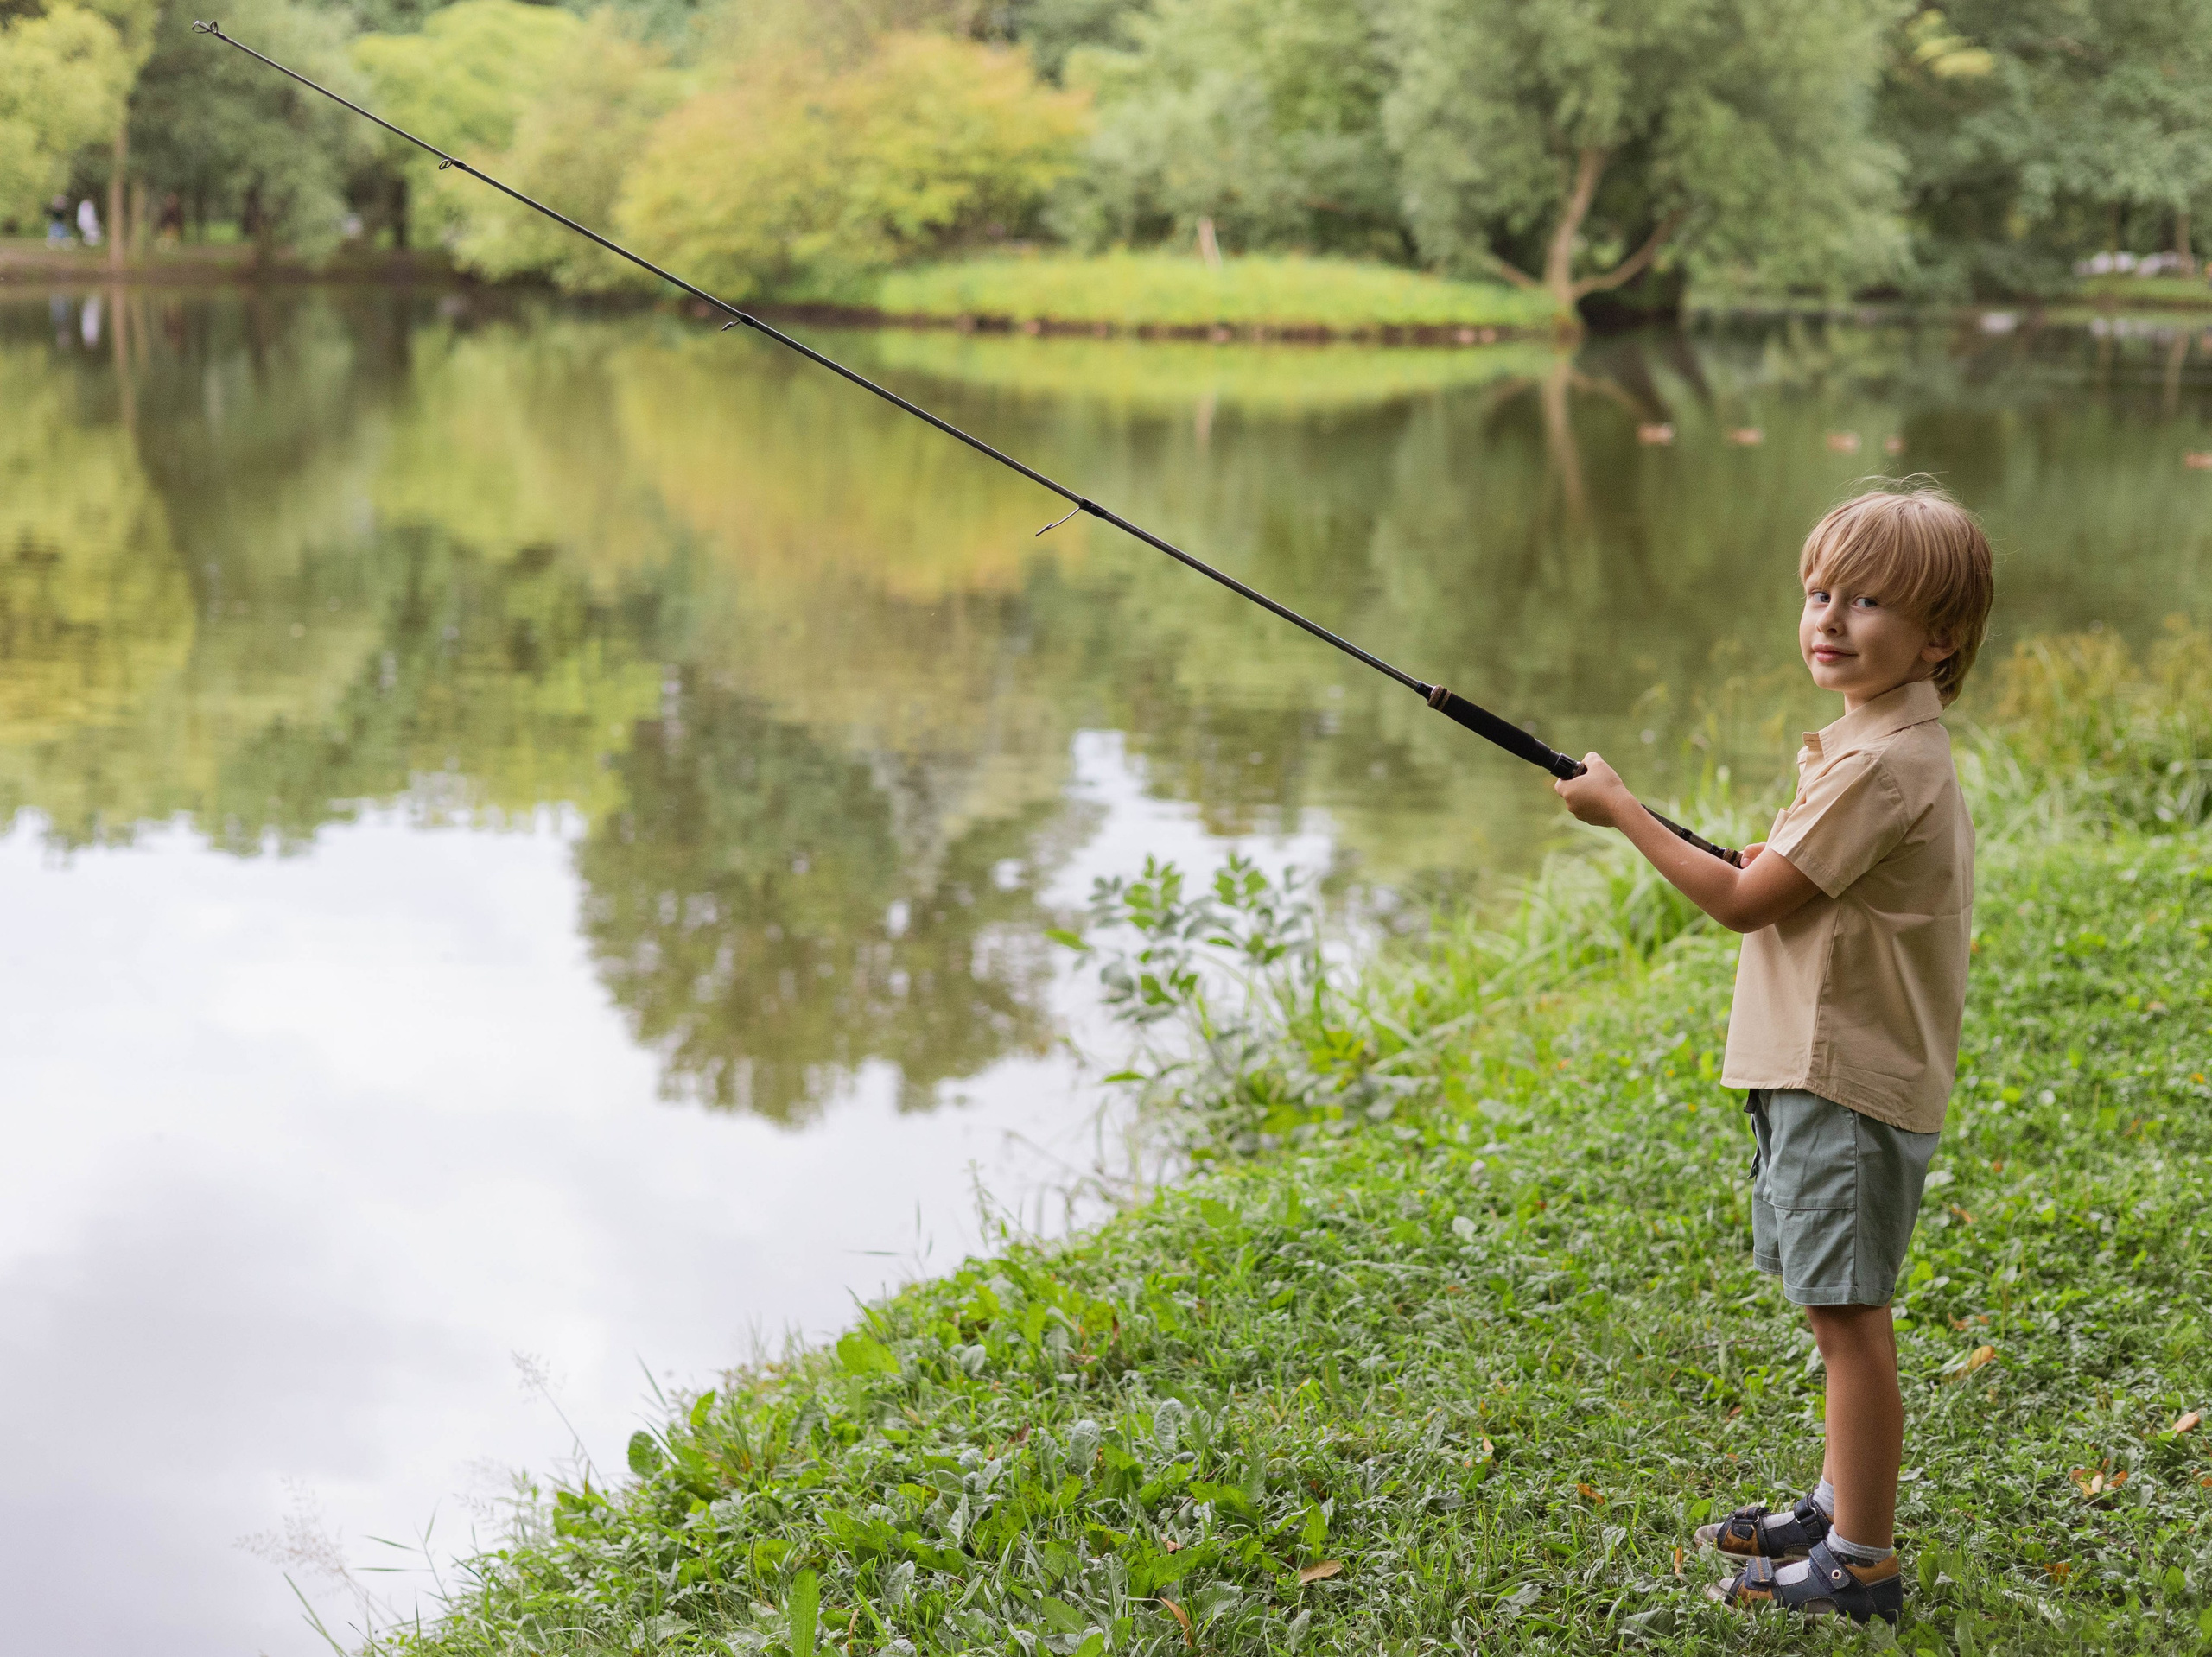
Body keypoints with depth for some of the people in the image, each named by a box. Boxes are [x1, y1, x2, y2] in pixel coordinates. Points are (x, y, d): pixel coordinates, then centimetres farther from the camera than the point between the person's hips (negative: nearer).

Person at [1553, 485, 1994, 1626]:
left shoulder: (1884, 765, -20)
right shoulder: (1892, 745, 13)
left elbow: (1746, 903, -18)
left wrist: (1619, 812, -10)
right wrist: (1778, 867, 12)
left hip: (1850, 1084, -10)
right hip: (1822, 1069, 10)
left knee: (1849, 1313, -5)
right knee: (1840, 1310, 19)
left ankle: (1862, 1563, 2)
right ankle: (1839, 1508, 32)